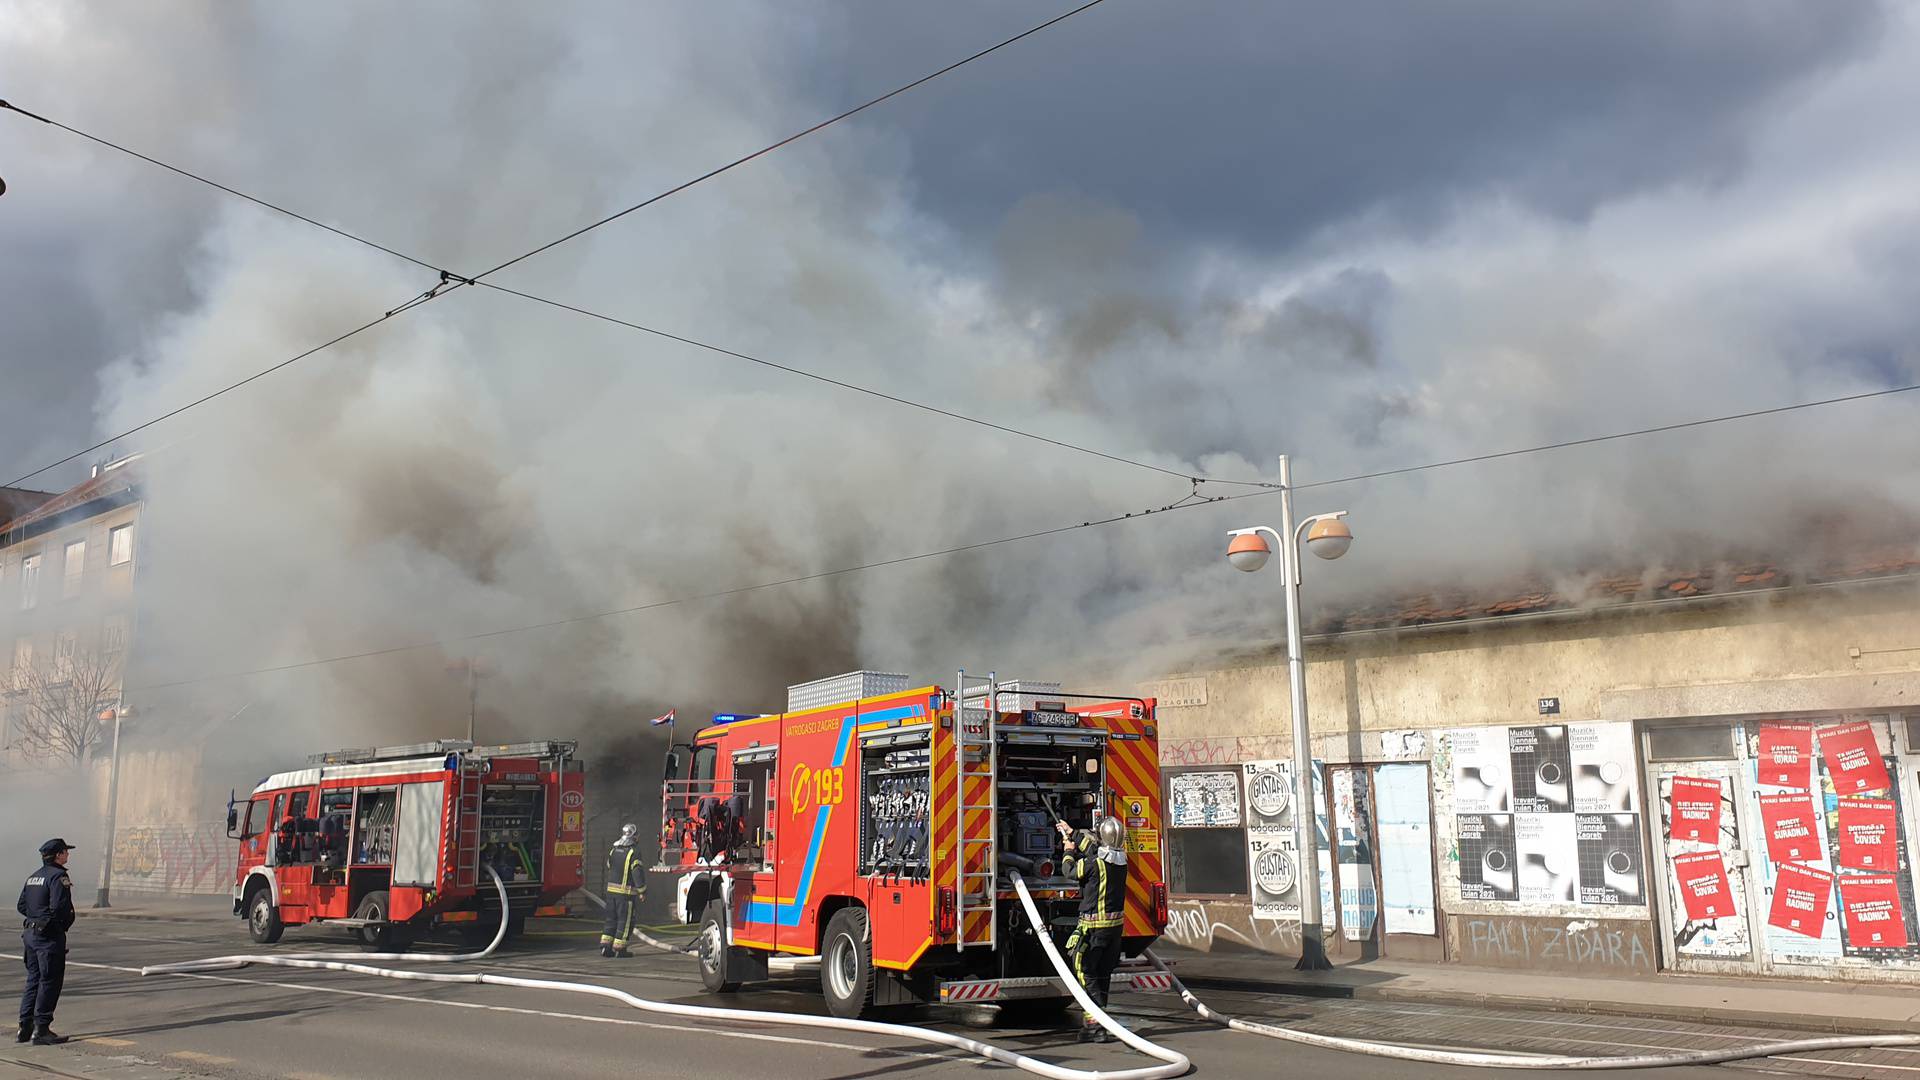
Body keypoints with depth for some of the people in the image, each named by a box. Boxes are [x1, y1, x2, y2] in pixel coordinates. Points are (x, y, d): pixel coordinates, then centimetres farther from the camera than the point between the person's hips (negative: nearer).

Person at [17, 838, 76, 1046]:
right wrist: (67, 919, -4)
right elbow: (59, 907, -22)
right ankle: (41, 1031, -3)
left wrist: (36, 916, 13)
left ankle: (25, 1028, 19)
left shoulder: (34, 876, 15)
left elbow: (21, 905, 16)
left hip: (30, 932, 9)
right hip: (50, 935, -9)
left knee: (34, 979, 16)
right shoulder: (58, 876, -14)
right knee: (50, 981, -3)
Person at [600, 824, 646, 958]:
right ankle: (619, 949, 2)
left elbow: (609, 870, 15)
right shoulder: (633, 853, -14)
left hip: (611, 890, 7)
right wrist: (642, 891, -7)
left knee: (611, 919, 14)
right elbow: (638, 873, -16)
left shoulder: (613, 851, 9)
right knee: (625, 920, 2)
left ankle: (605, 946, 11)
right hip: (626, 892, -7)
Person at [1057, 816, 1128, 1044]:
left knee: (1085, 972, -3)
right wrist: (1073, 834, 33)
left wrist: (1069, 851, 20)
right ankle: (1096, 1018, 25)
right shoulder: (1121, 860, 3)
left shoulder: (1094, 863, -19)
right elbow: (1095, 849, 21)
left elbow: (1071, 871, 0)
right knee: (1103, 974, 16)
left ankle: (1097, 1024, -12)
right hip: (1117, 923, 7)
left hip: (1094, 926, -7)